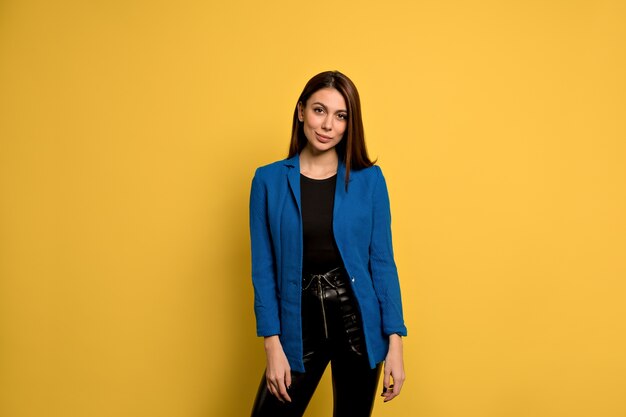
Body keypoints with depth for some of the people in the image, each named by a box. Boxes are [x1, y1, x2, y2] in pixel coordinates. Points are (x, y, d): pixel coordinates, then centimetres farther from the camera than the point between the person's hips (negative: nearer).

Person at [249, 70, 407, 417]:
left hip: (357, 320, 0)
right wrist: (273, 344, -7)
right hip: (300, 323, 0)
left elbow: (382, 262, -2)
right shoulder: (269, 180, -3)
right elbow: (263, 268, -2)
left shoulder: (369, 179, -3)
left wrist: (394, 341, -5)